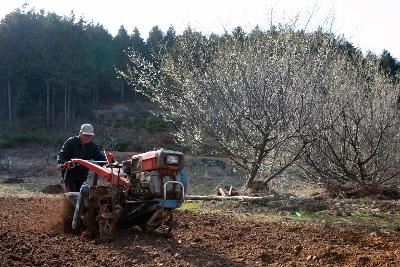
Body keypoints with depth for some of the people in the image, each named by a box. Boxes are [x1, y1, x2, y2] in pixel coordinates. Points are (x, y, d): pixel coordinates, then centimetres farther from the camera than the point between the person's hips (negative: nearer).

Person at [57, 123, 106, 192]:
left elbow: (100, 157, 1)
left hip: (82, 176, 5)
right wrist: (60, 163, -39)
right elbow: (62, 154, -18)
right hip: (69, 174, -5)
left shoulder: (92, 146, 3)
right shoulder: (71, 142, -11)